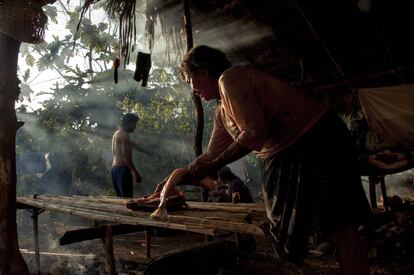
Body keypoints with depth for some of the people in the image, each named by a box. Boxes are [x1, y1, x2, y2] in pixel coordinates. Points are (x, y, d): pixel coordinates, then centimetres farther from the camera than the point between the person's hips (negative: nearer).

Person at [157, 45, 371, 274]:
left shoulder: (230, 78, -12)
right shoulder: (222, 113, 15)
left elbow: (256, 134, -19)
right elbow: (211, 157, 21)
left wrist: (216, 162, -8)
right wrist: (180, 176, 17)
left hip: (317, 140, -9)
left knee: (340, 229, -6)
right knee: (285, 233, 13)